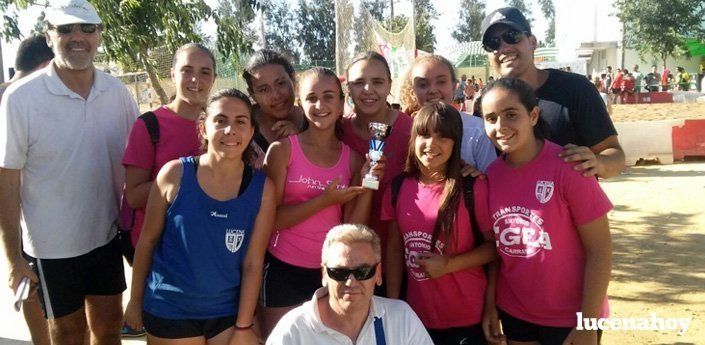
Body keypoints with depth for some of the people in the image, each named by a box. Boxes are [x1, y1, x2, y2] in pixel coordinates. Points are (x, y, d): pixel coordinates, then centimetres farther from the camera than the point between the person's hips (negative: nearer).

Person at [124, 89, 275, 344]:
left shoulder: (262, 188, -10)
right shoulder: (174, 174, -13)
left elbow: (253, 264, -7)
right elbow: (147, 240, -2)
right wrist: (136, 299, 4)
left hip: (230, 312, 1)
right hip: (169, 311, 0)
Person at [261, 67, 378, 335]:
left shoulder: (352, 158, 1)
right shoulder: (282, 149, -8)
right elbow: (271, 219, -11)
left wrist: (368, 185, -14)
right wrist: (324, 200, -18)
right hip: (283, 269, -2)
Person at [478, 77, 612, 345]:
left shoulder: (568, 167, -17)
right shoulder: (489, 177, -5)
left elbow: (600, 250, -15)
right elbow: (493, 246, 4)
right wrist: (489, 304, 1)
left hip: (571, 318, -4)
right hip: (514, 313, 4)